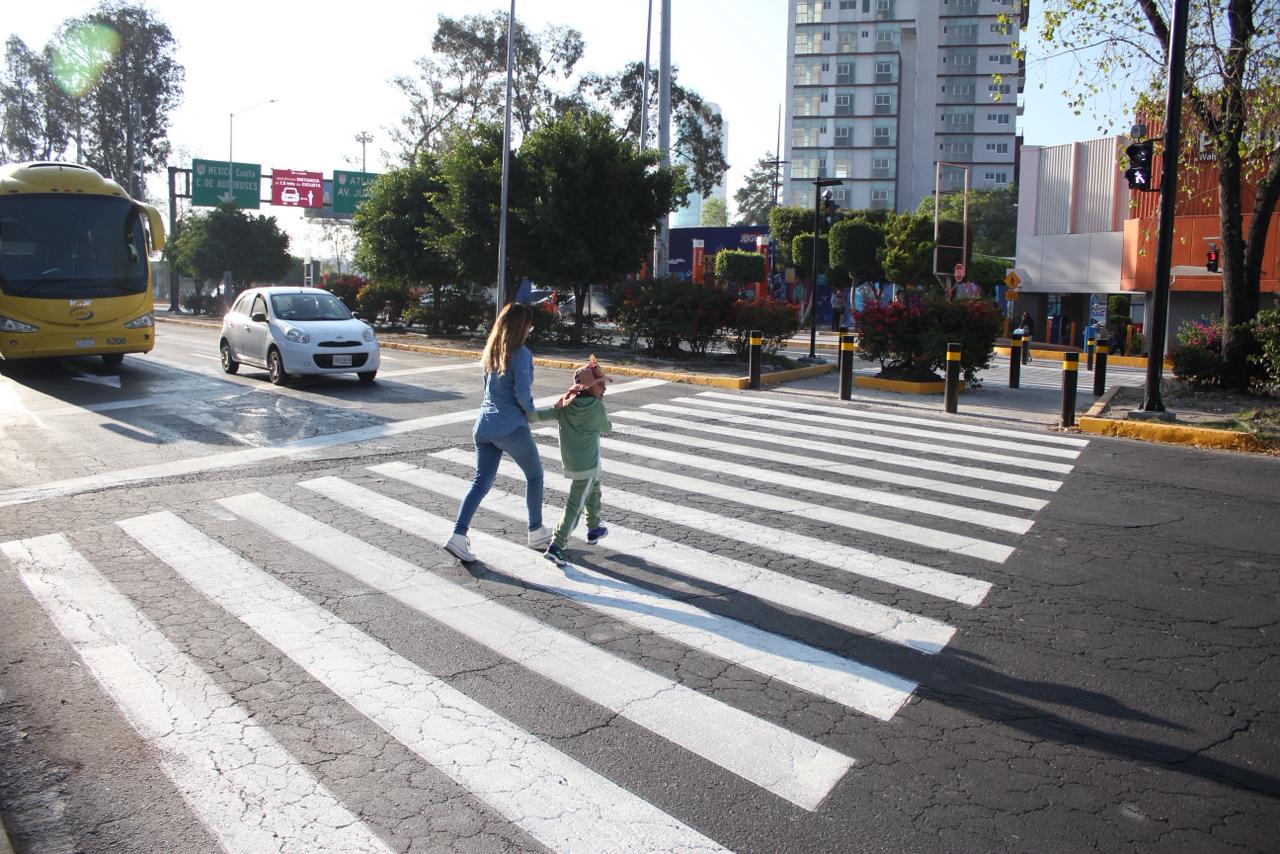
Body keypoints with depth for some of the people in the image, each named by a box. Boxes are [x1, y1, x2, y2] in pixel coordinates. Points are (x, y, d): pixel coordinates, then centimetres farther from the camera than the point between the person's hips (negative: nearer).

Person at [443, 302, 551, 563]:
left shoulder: (491, 351, 11)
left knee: (481, 481, 8)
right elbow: (522, 392, -21)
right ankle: (536, 532, 25)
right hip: (511, 427, -6)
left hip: (484, 425, 6)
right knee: (534, 475, 15)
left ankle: (458, 534, -6)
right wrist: (531, 411, -2)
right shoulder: (521, 353, -13)